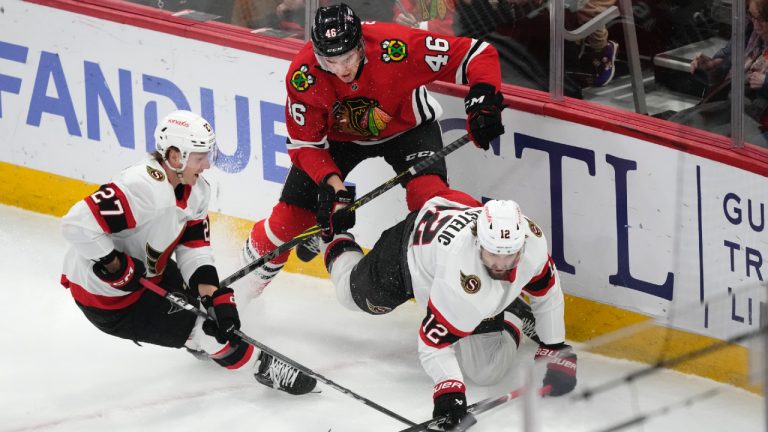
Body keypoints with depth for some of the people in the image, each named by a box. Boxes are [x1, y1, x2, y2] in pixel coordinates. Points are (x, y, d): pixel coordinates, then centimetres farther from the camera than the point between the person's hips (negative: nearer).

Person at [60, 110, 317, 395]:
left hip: (147, 274, 9)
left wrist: (218, 298, -16)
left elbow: (195, 250, -2)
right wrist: (117, 267, -28)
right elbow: (77, 224, -37)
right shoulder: (145, 188, -33)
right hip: (106, 296, -9)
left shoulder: (197, 191, -3)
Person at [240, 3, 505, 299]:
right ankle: (244, 286, 25)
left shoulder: (397, 47, -38)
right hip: (337, 136, 2)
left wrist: (482, 101, -44)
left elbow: (478, 55, -31)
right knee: (292, 214, -1)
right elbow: (305, 143, -18)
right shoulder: (302, 75, -30)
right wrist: (331, 182, -33)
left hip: (407, 127, -1)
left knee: (428, 193, -29)